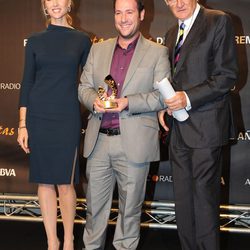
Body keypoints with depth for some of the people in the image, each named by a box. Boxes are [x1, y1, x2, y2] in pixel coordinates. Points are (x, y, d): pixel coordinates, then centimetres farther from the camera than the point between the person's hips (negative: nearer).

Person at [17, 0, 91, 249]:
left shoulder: (81, 40, 5)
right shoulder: (35, 41, 7)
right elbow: (27, 83, 6)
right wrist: (22, 124, 2)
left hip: (67, 118, -1)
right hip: (38, 118, 1)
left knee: (65, 183, 0)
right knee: (44, 182, 6)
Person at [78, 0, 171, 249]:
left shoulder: (157, 53, 1)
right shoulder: (98, 49, 13)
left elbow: (163, 95, -6)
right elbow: (84, 86, 13)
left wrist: (128, 102, -18)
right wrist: (94, 100, -10)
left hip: (133, 143, -3)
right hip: (98, 141, 3)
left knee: (130, 205, 9)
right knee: (95, 202, 13)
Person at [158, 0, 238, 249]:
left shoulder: (218, 21, -4)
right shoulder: (172, 34, 18)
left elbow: (227, 76, -10)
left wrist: (188, 98, -18)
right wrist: (163, 106, 6)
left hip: (205, 127, -7)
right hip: (179, 129, 7)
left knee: (204, 198, -3)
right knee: (183, 198, 11)